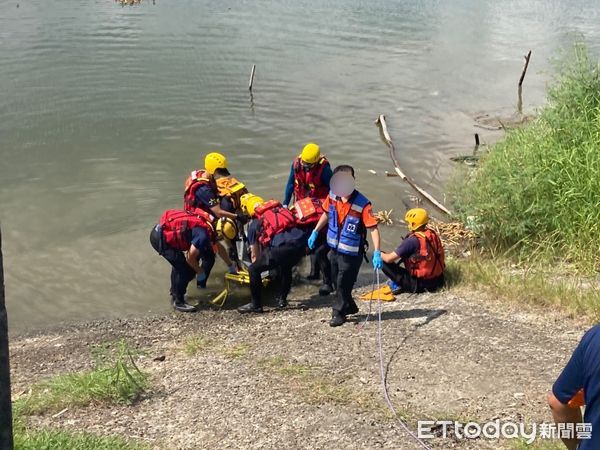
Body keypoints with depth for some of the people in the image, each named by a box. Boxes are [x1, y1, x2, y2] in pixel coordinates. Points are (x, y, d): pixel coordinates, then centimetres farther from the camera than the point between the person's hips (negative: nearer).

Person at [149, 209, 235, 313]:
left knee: (179, 263, 26)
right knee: (186, 269, -8)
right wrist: (200, 271, 1)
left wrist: (231, 265, 33)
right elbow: (190, 258, -17)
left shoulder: (207, 221, 9)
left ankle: (175, 294, 42)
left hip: (160, 231, 10)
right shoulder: (203, 234, -20)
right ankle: (178, 302, 7)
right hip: (160, 238, -10)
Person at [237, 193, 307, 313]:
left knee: (253, 270, 14)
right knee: (286, 267, 36)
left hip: (280, 247, -5)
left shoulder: (254, 223, 20)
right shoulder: (280, 207, 29)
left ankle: (256, 305, 18)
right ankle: (282, 299, 39)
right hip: (300, 243, 5)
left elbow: (254, 254, 28)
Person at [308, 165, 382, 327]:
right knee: (336, 281, 20)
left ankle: (339, 313, 24)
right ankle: (349, 306, 41)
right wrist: (315, 232, 16)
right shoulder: (332, 196, -8)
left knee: (343, 283, 3)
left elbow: (373, 228, -26)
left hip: (351, 253, -6)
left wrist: (377, 253, -33)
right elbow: (326, 213, 12)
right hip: (335, 248, 6)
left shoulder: (362, 204, -26)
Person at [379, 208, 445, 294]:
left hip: (419, 285, -7)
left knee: (383, 261, -4)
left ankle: (398, 285, -4)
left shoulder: (412, 241, -20)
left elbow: (389, 259, -18)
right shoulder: (433, 234, 0)